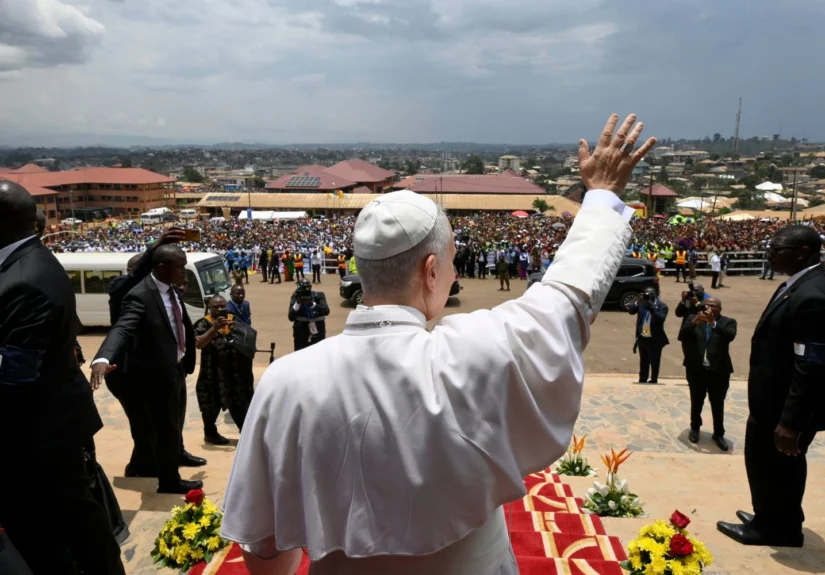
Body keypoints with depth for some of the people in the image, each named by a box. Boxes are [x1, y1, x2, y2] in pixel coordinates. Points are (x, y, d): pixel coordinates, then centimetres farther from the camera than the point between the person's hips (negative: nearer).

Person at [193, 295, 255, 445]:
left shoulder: (234, 319, 9)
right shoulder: (203, 323, -5)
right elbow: (198, 344, -18)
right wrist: (214, 328, -28)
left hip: (235, 371, 4)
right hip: (213, 372, -4)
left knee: (240, 403, 11)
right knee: (212, 404, 5)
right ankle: (210, 433, 24)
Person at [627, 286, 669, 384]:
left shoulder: (662, 306, -8)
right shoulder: (641, 303, 5)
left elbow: (661, 319, -23)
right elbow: (630, 311, -4)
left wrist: (650, 307, -26)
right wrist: (637, 302, -19)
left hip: (655, 339, -5)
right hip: (642, 338, 5)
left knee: (654, 361, 3)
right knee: (643, 361, 15)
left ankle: (653, 380, 13)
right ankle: (642, 379, 23)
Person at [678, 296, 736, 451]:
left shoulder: (728, 322, 0)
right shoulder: (693, 318, 2)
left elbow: (730, 336, -21)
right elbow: (681, 336, -11)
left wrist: (713, 323, -32)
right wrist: (694, 322, -26)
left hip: (718, 371, -1)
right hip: (696, 369, 1)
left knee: (718, 405, 7)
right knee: (696, 402, 14)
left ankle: (719, 433, 21)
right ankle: (695, 428, 32)